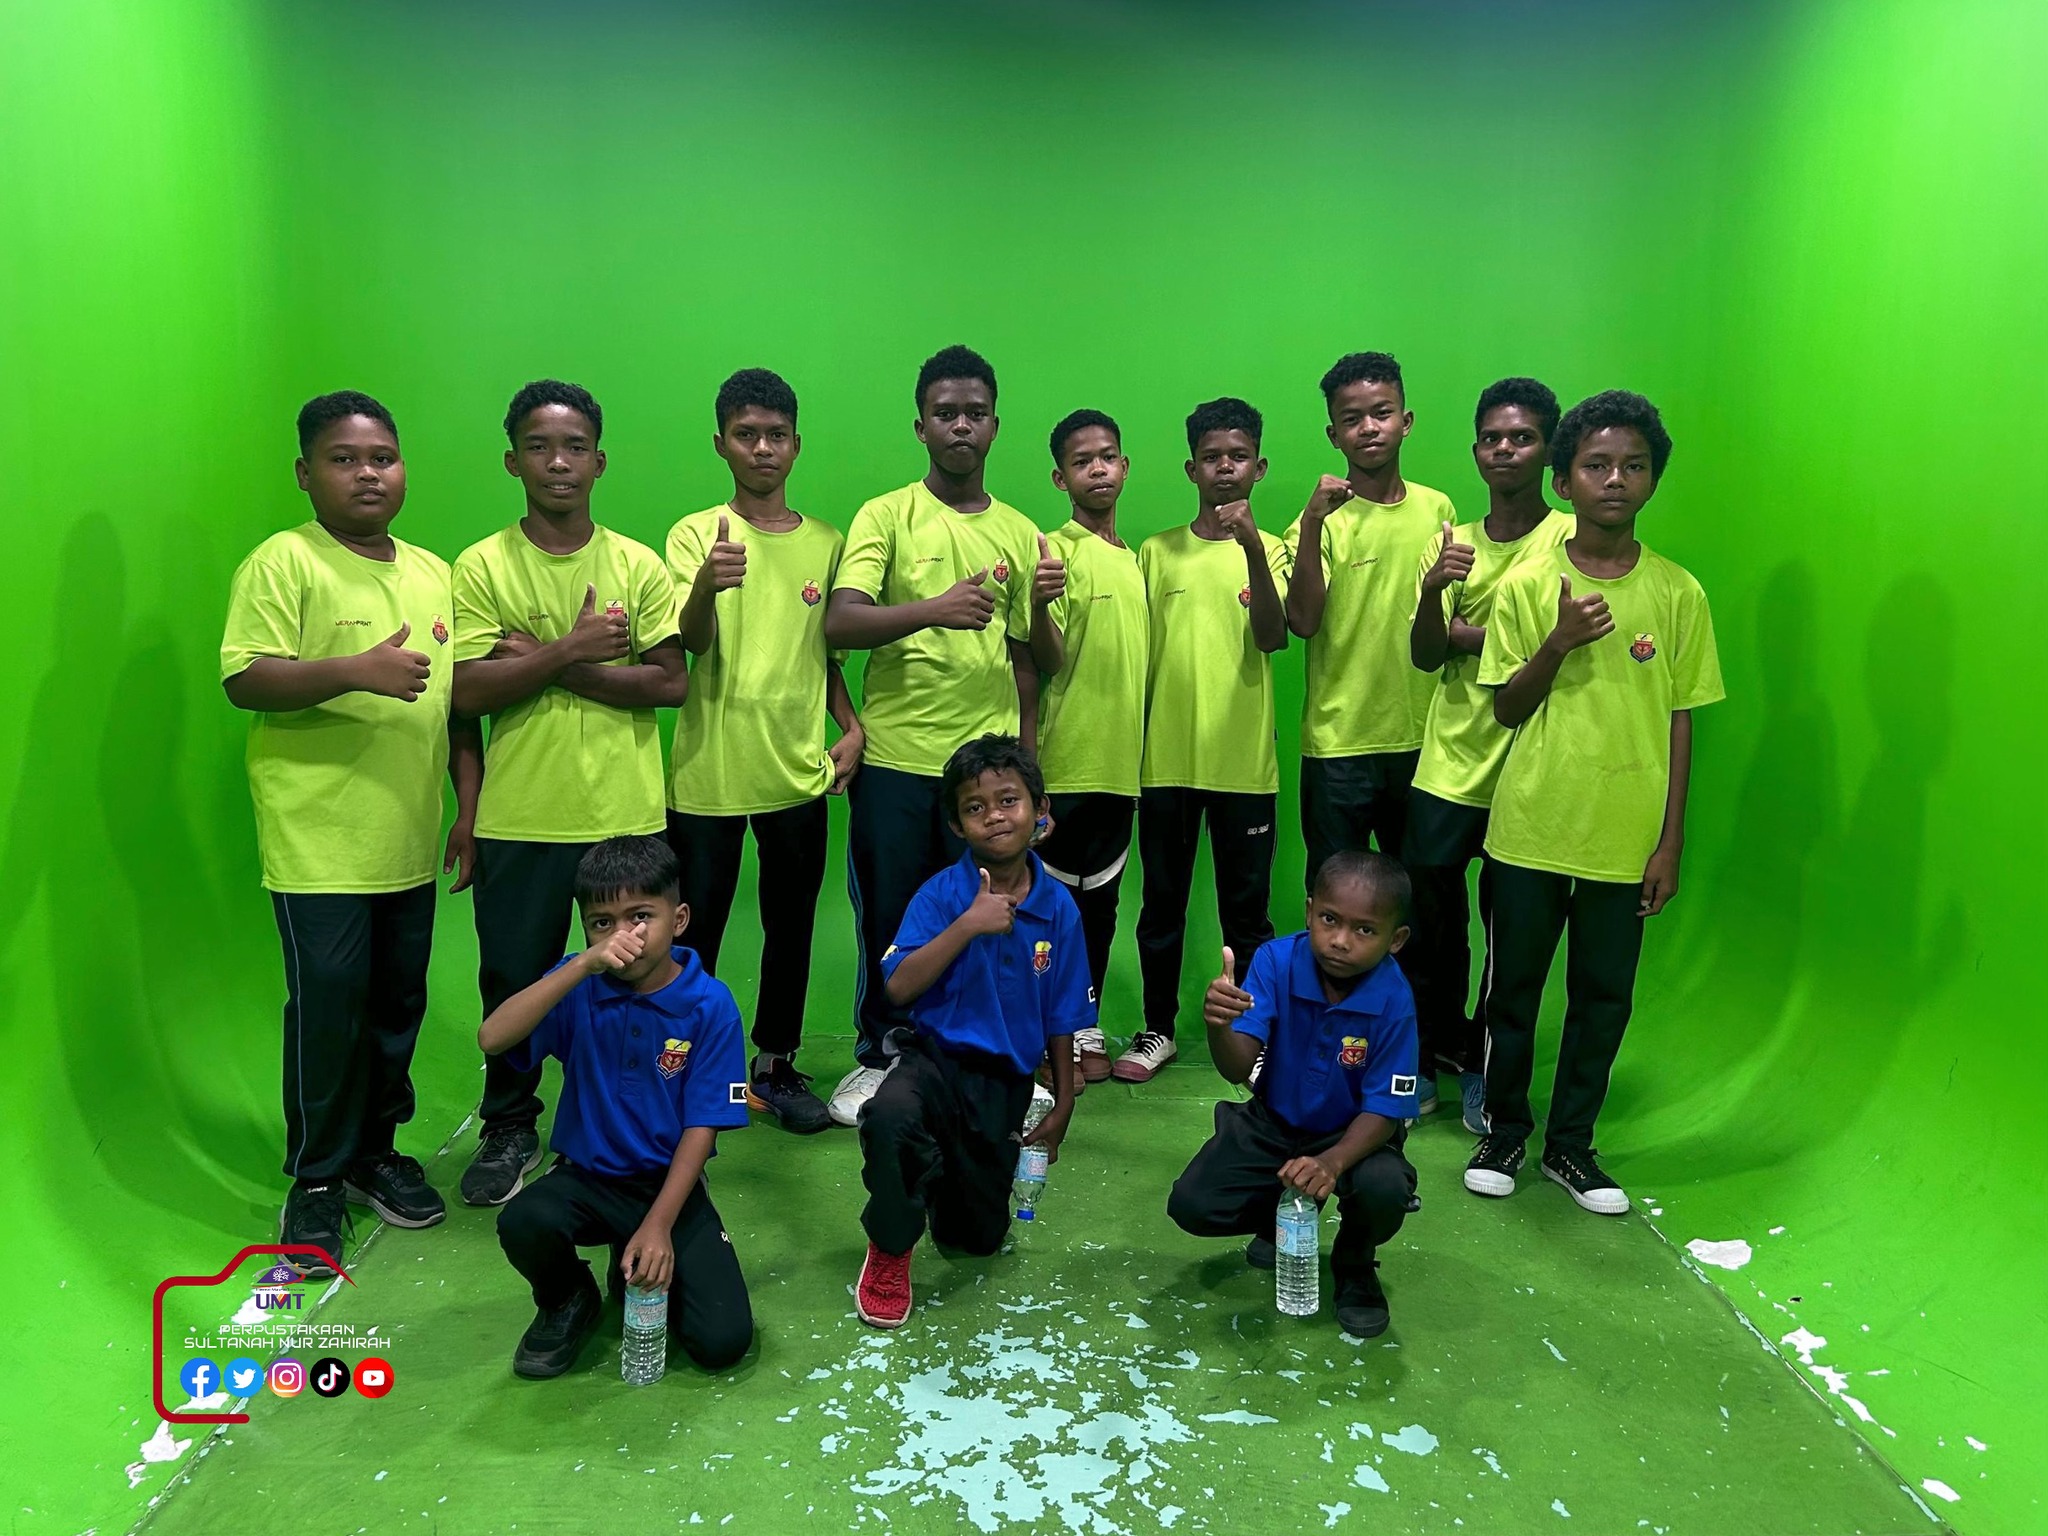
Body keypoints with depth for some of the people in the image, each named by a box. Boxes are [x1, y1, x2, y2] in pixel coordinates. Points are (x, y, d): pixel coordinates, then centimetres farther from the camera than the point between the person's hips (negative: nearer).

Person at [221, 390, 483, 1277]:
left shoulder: (433, 573, 12)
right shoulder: (283, 563, -5)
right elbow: (244, 681, -14)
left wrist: (471, 808, 12)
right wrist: (355, 671, -28)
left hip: (410, 842, 6)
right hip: (319, 844, -5)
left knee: (399, 1003, 12)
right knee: (328, 1008, -1)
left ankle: (375, 1150, 31)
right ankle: (316, 1180, 17)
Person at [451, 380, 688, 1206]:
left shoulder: (638, 565, 3)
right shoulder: (481, 567, 0)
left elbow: (671, 681, -6)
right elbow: (467, 692, -9)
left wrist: (551, 664, -12)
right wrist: (571, 650, -15)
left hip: (627, 814, 1)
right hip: (520, 818, 0)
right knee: (514, 979, 10)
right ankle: (510, 1129, 30)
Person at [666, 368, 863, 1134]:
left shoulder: (826, 543, 8)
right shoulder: (696, 534, -2)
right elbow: (692, 642, -17)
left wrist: (851, 726, 2)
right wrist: (706, 584, -37)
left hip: (799, 772, 3)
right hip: (708, 774, -3)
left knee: (792, 924, 12)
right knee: (696, 931, 4)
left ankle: (776, 1065, 28)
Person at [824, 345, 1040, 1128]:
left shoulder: (1021, 533, 10)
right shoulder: (885, 516, 0)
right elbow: (839, 624, -14)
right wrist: (932, 609, -29)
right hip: (896, 759, -2)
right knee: (889, 919, 8)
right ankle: (878, 1056, 28)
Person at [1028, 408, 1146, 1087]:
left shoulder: (1136, 559, 14)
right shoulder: (1054, 550, -7)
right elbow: (1047, 660, -15)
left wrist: (1142, 751, 17)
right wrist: (1038, 604, -34)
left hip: (1120, 763, 7)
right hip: (1066, 761, -7)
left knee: (1100, 901, 13)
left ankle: (1085, 1030, 23)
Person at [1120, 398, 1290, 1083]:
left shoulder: (1270, 550, 3)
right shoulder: (1158, 552, 7)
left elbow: (1272, 638, -13)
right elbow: (1136, 651, 9)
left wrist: (1253, 548, -25)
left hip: (1244, 762, -1)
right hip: (1166, 759, 1)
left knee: (1246, 906, 8)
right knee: (1162, 901, 10)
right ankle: (1158, 1028, 24)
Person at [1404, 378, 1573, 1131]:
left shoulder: (1569, 538, -3)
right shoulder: (1450, 543, 10)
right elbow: (1424, 656, 1)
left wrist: (1464, 633, -6)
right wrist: (1432, 589, -17)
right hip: (1448, 766, 3)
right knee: (1430, 926, 6)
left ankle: (1485, 1068, 26)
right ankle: (1430, 1053, 25)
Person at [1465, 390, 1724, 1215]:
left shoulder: (1678, 593, -1)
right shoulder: (1527, 583, -3)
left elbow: (1679, 721, 2)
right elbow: (1506, 709, 0)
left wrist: (1670, 841, 0)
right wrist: (1559, 643, -17)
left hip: (1625, 838, 1)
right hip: (1532, 830, -1)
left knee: (1604, 998, 11)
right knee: (1513, 990, 11)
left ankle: (1570, 1144, 30)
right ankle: (1504, 1132, 30)